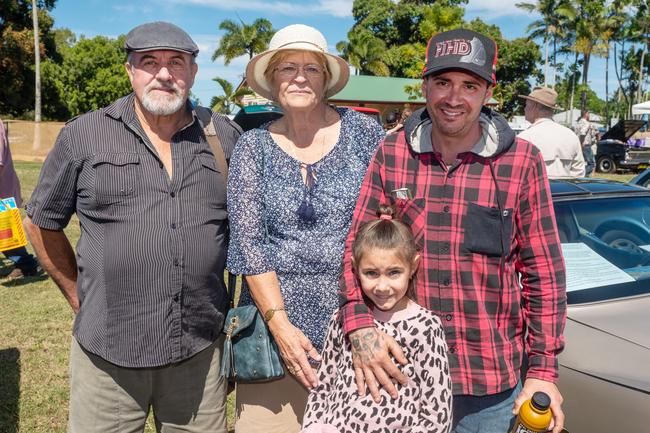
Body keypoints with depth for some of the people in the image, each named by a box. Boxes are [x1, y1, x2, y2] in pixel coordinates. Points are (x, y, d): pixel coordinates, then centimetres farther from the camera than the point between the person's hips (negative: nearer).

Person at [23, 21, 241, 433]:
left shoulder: (225, 136, 4)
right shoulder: (83, 135, 0)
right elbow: (41, 222, 10)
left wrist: (239, 300, 10)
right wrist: (78, 296, 8)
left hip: (201, 350, 2)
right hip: (107, 351, -1)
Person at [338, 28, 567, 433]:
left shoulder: (522, 161, -6)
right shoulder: (391, 154, -2)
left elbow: (544, 272, -2)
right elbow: (359, 246, 0)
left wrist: (543, 369, -4)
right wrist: (359, 325, -15)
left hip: (494, 382, -1)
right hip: (400, 372, 1)